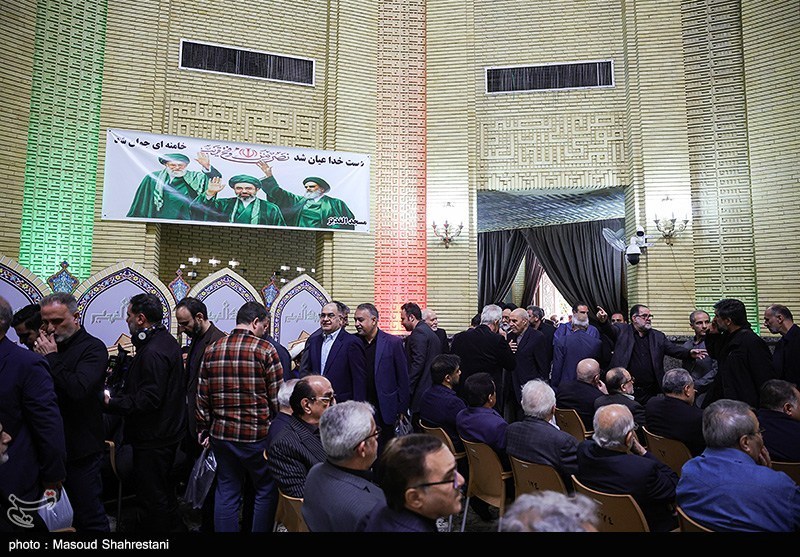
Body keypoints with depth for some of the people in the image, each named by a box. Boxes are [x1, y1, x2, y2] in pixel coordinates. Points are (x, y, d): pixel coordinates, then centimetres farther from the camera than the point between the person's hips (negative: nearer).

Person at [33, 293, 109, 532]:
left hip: (80, 449, -7)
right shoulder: (50, 346, 8)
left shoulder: (93, 348, -11)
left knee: (89, 517, 4)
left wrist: (52, 358, -18)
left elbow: (79, 389, -26)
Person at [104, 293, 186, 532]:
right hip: (168, 433, 11)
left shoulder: (152, 352, -23)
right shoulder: (166, 341, 9)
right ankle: (174, 526, 37)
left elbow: (148, 400, -26)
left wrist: (111, 403, -19)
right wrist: (118, 395, 11)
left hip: (153, 439, -11)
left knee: (151, 497, 2)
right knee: (165, 493, 23)